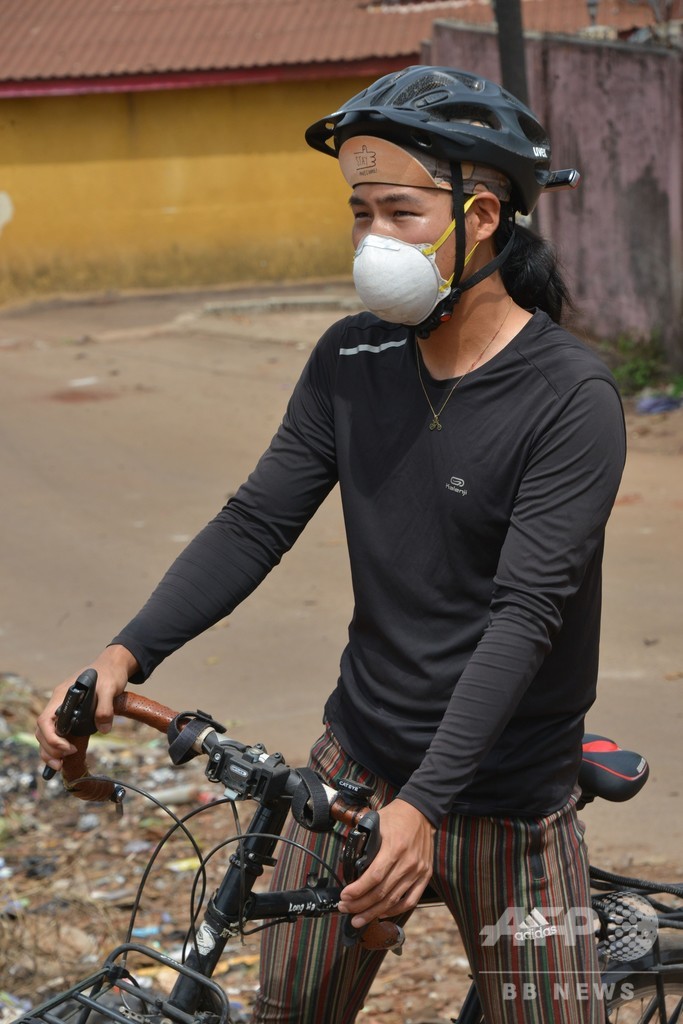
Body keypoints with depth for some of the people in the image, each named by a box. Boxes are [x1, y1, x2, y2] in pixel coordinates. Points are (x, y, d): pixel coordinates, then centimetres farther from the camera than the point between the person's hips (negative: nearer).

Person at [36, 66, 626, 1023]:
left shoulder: (570, 398, -18)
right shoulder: (350, 361, 0)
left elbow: (525, 613, -25)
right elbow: (256, 523, -2)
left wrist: (424, 803, -35)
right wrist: (123, 655, -18)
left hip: (503, 801, -5)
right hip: (355, 765, 5)